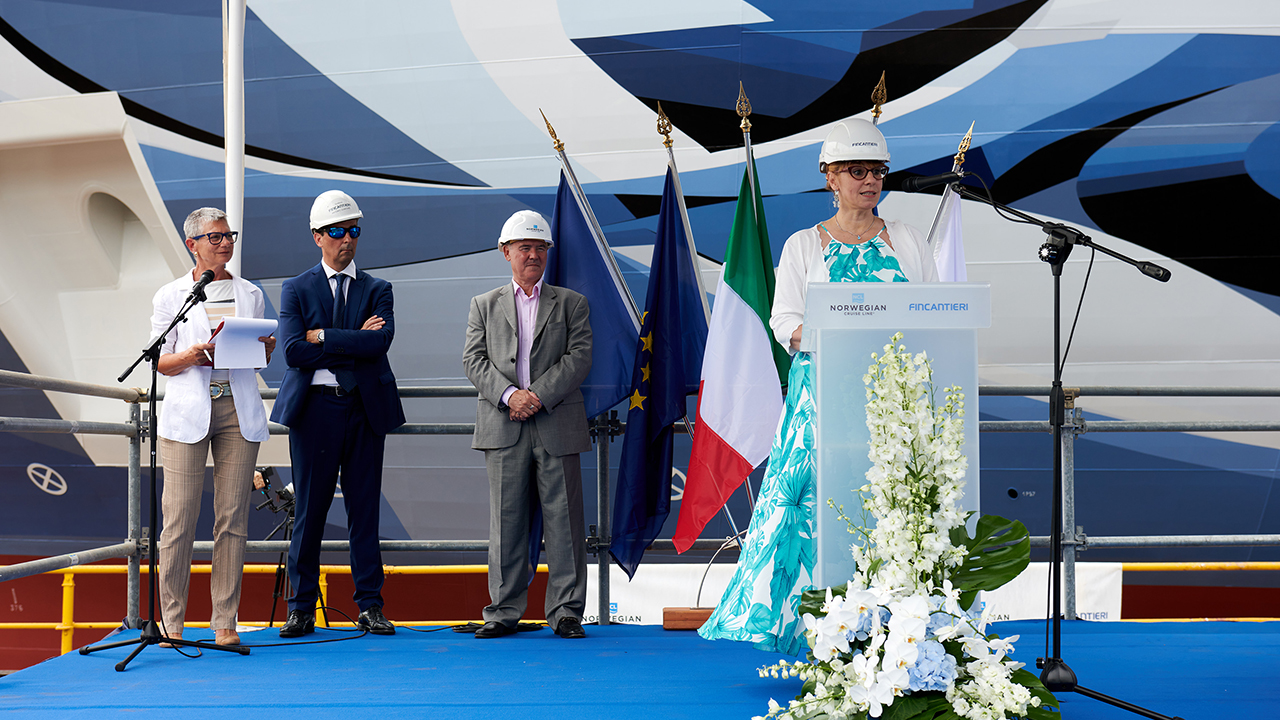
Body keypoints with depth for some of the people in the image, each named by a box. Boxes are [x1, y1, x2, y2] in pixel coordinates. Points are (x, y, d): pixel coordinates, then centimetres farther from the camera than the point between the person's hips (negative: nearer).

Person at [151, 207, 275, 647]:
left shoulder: (249, 294, 15)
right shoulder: (170, 296, 7)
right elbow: (160, 362, 4)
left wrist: (265, 348, -4)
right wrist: (193, 355, -15)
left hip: (239, 412, 2)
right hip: (187, 411, -2)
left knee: (233, 517, -1)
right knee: (179, 518, -6)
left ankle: (225, 622, 3)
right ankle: (171, 622, 2)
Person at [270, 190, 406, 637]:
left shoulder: (377, 290, 10)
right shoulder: (296, 290, 7)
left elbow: (381, 340, -10)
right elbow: (294, 351, -8)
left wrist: (323, 336, -11)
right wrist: (354, 342, -9)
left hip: (365, 408, 1)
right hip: (315, 407, -1)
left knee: (365, 508, 4)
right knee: (309, 509, 1)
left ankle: (369, 605, 9)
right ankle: (302, 607, 7)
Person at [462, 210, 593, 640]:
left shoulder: (571, 303, 12)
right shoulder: (484, 305, 15)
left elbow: (579, 357, 0)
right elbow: (473, 359, 5)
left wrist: (538, 396, -11)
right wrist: (509, 394, -12)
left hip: (557, 426, -1)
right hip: (503, 428, 1)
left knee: (564, 520, -2)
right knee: (505, 522, 2)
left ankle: (566, 611, 4)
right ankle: (504, 611, 7)